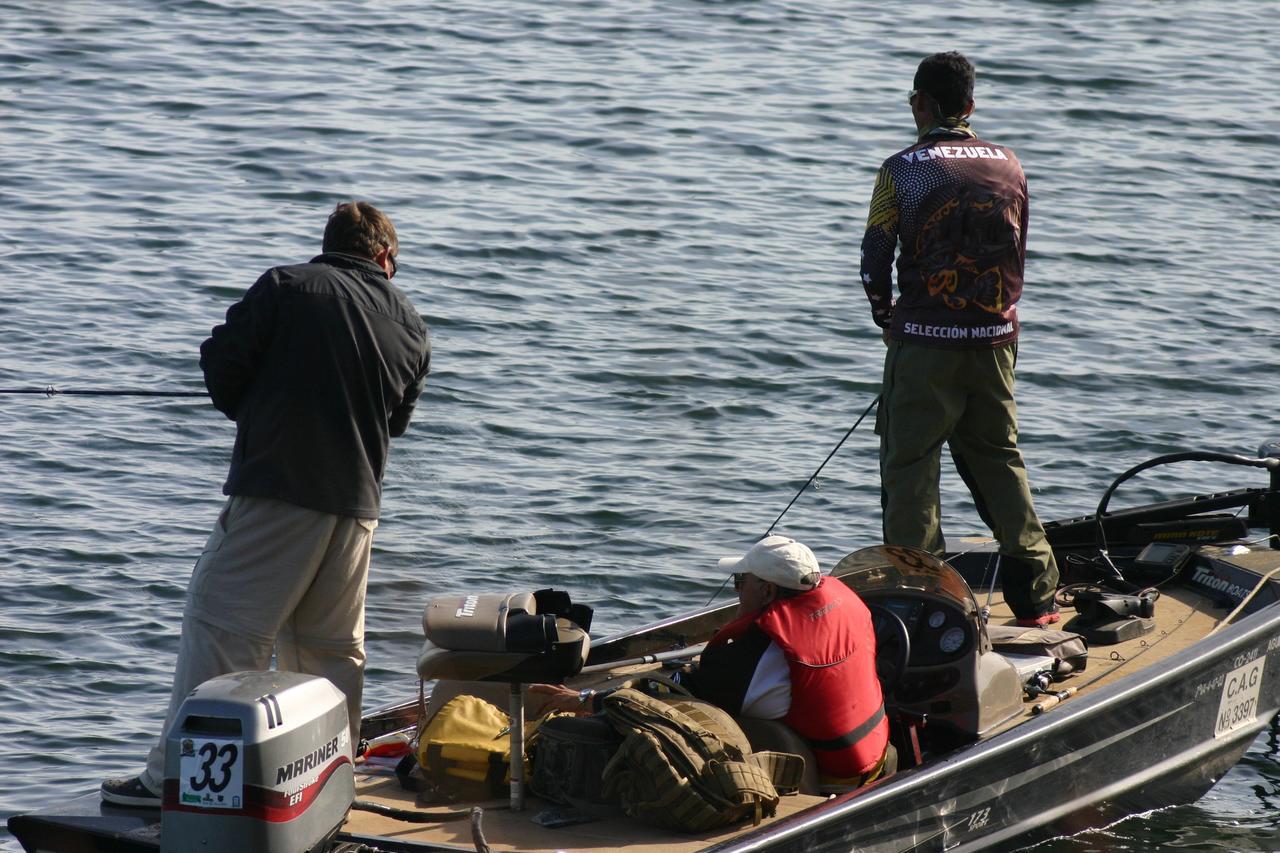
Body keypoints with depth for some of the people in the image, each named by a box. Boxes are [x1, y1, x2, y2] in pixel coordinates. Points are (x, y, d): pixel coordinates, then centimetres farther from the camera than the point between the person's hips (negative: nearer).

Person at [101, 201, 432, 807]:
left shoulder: (286, 286, -1)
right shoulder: (411, 325, 13)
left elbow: (221, 361, -3)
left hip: (276, 489, -5)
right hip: (356, 501, 5)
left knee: (219, 627, -5)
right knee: (333, 646, 15)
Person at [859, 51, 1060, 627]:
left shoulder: (902, 170, -7)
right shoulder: (1009, 167, 6)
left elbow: (875, 261, -6)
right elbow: (1017, 259, 12)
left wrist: (887, 321, 12)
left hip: (925, 342, -4)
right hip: (995, 341, 4)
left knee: (910, 466, 4)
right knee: (998, 459, 15)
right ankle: (1035, 595, 13)